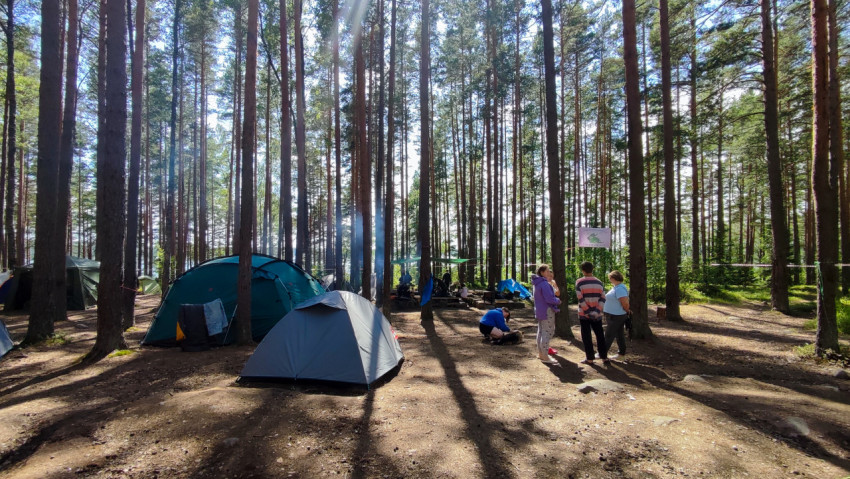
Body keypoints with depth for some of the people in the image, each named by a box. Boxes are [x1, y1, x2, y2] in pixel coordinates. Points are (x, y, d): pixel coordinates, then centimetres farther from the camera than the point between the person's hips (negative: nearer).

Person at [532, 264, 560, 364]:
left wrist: (555, 300, 11)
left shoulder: (537, 283, 11)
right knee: (548, 332, -5)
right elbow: (549, 299, -25)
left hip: (539, 310, 10)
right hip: (547, 311, -10)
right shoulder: (544, 284, -21)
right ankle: (545, 356, -2)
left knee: (541, 331, 15)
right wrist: (558, 301, -7)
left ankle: (540, 353, 24)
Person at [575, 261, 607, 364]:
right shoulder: (599, 282, 4)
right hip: (597, 315, 3)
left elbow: (580, 299, -15)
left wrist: (588, 312, -13)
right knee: (600, 335, 13)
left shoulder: (579, 282, -8)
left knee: (587, 336, 4)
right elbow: (603, 298, -4)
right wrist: (597, 311, -10)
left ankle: (589, 358, 7)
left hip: (584, 315, -3)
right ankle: (604, 357, 17)